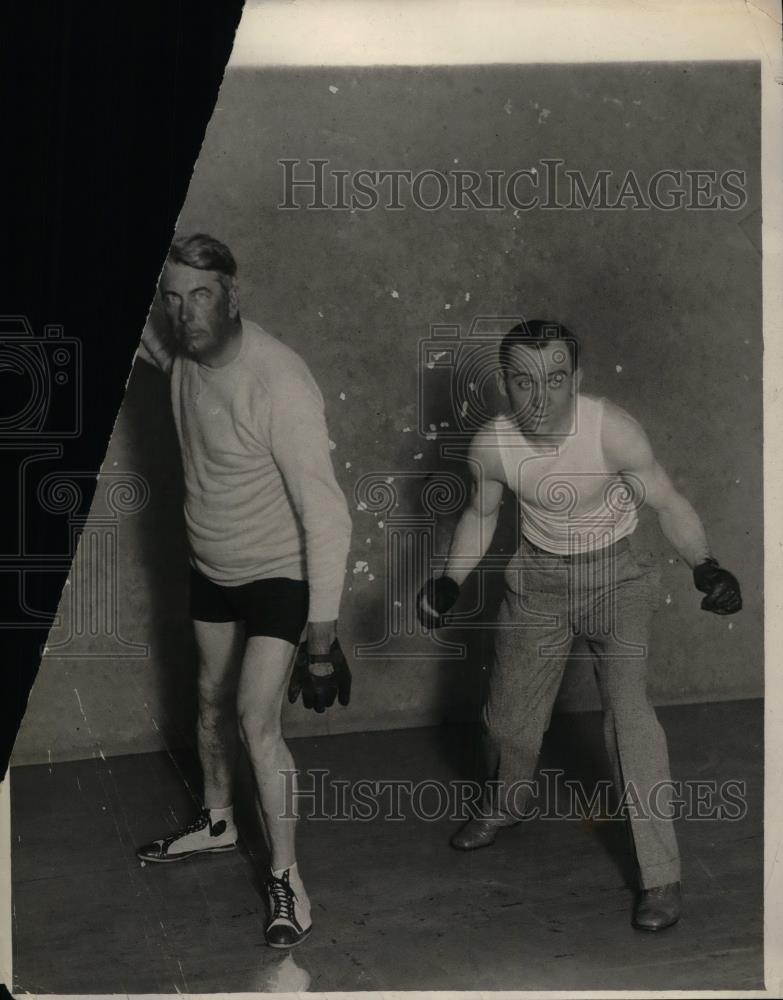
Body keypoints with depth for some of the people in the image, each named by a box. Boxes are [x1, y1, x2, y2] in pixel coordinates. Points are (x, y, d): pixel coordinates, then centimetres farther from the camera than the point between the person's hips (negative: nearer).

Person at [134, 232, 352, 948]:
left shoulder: (278, 381, -31)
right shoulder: (183, 351, -9)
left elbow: (326, 515, -28)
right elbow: (158, 346, 21)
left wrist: (323, 631, -27)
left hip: (280, 574, -7)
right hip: (210, 566, 7)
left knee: (258, 722, -11)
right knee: (213, 699, 21)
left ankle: (287, 877, 7)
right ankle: (217, 822, 45)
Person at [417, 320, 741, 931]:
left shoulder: (612, 431, -28)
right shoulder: (492, 445, -18)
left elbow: (667, 503, -14)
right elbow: (480, 515, 2)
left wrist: (705, 567, -26)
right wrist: (450, 583, -6)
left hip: (613, 576, -3)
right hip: (537, 578, 4)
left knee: (629, 710, -20)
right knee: (508, 714, 13)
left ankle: (661, 875, -8)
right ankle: (504, 805, 46)